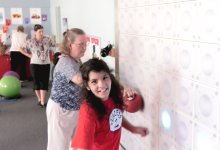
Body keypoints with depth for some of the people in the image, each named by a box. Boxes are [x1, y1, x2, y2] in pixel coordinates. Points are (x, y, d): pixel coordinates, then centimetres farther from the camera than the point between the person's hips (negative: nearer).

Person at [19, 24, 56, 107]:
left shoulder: (47, 39, 0)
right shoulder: (30, 41, -5)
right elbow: (21, 49, 0)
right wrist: (29, 55, -4)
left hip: (46, 64, 1)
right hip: (35, 64, -1)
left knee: (44, 83, -1)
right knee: (37, 82, 6)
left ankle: (43, 102, 3)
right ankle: (39, 99, 23)